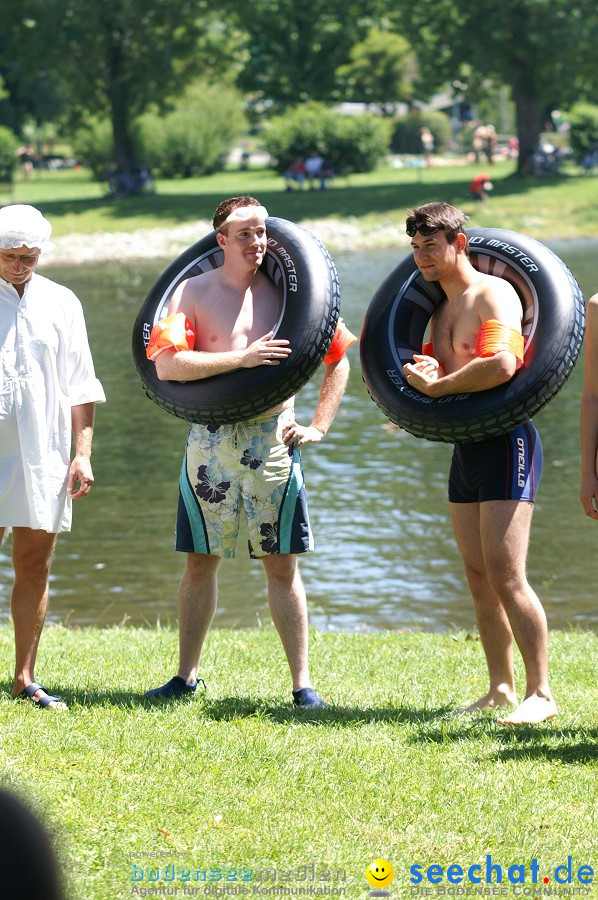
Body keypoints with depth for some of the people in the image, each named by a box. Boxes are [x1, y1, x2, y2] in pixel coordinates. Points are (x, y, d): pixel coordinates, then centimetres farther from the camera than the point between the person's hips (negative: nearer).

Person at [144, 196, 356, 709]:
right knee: (200, 561, 7)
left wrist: (318, 427, 5)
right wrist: (240, 358, -18)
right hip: (210, 437, 0)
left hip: (272, 436, 0)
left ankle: (302, 683, 3)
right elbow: (166, 364, -12)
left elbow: (338, 362, 13)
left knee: (282, 565, 0)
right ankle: (186, 676, 17)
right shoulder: (194, 291, 1)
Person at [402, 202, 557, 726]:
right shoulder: (441, 309, 17)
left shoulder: (494, 295, -11)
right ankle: (501, 690, 15)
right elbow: (430, 370, 19)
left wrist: (436, 386, -15)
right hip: (464, 447, 9)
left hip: (505, 442, -9)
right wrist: (421, 373, -6)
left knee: (506, 575, -14)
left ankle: (541, 694, -12)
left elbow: (501, 365, -27)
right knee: (479, 577, 9)